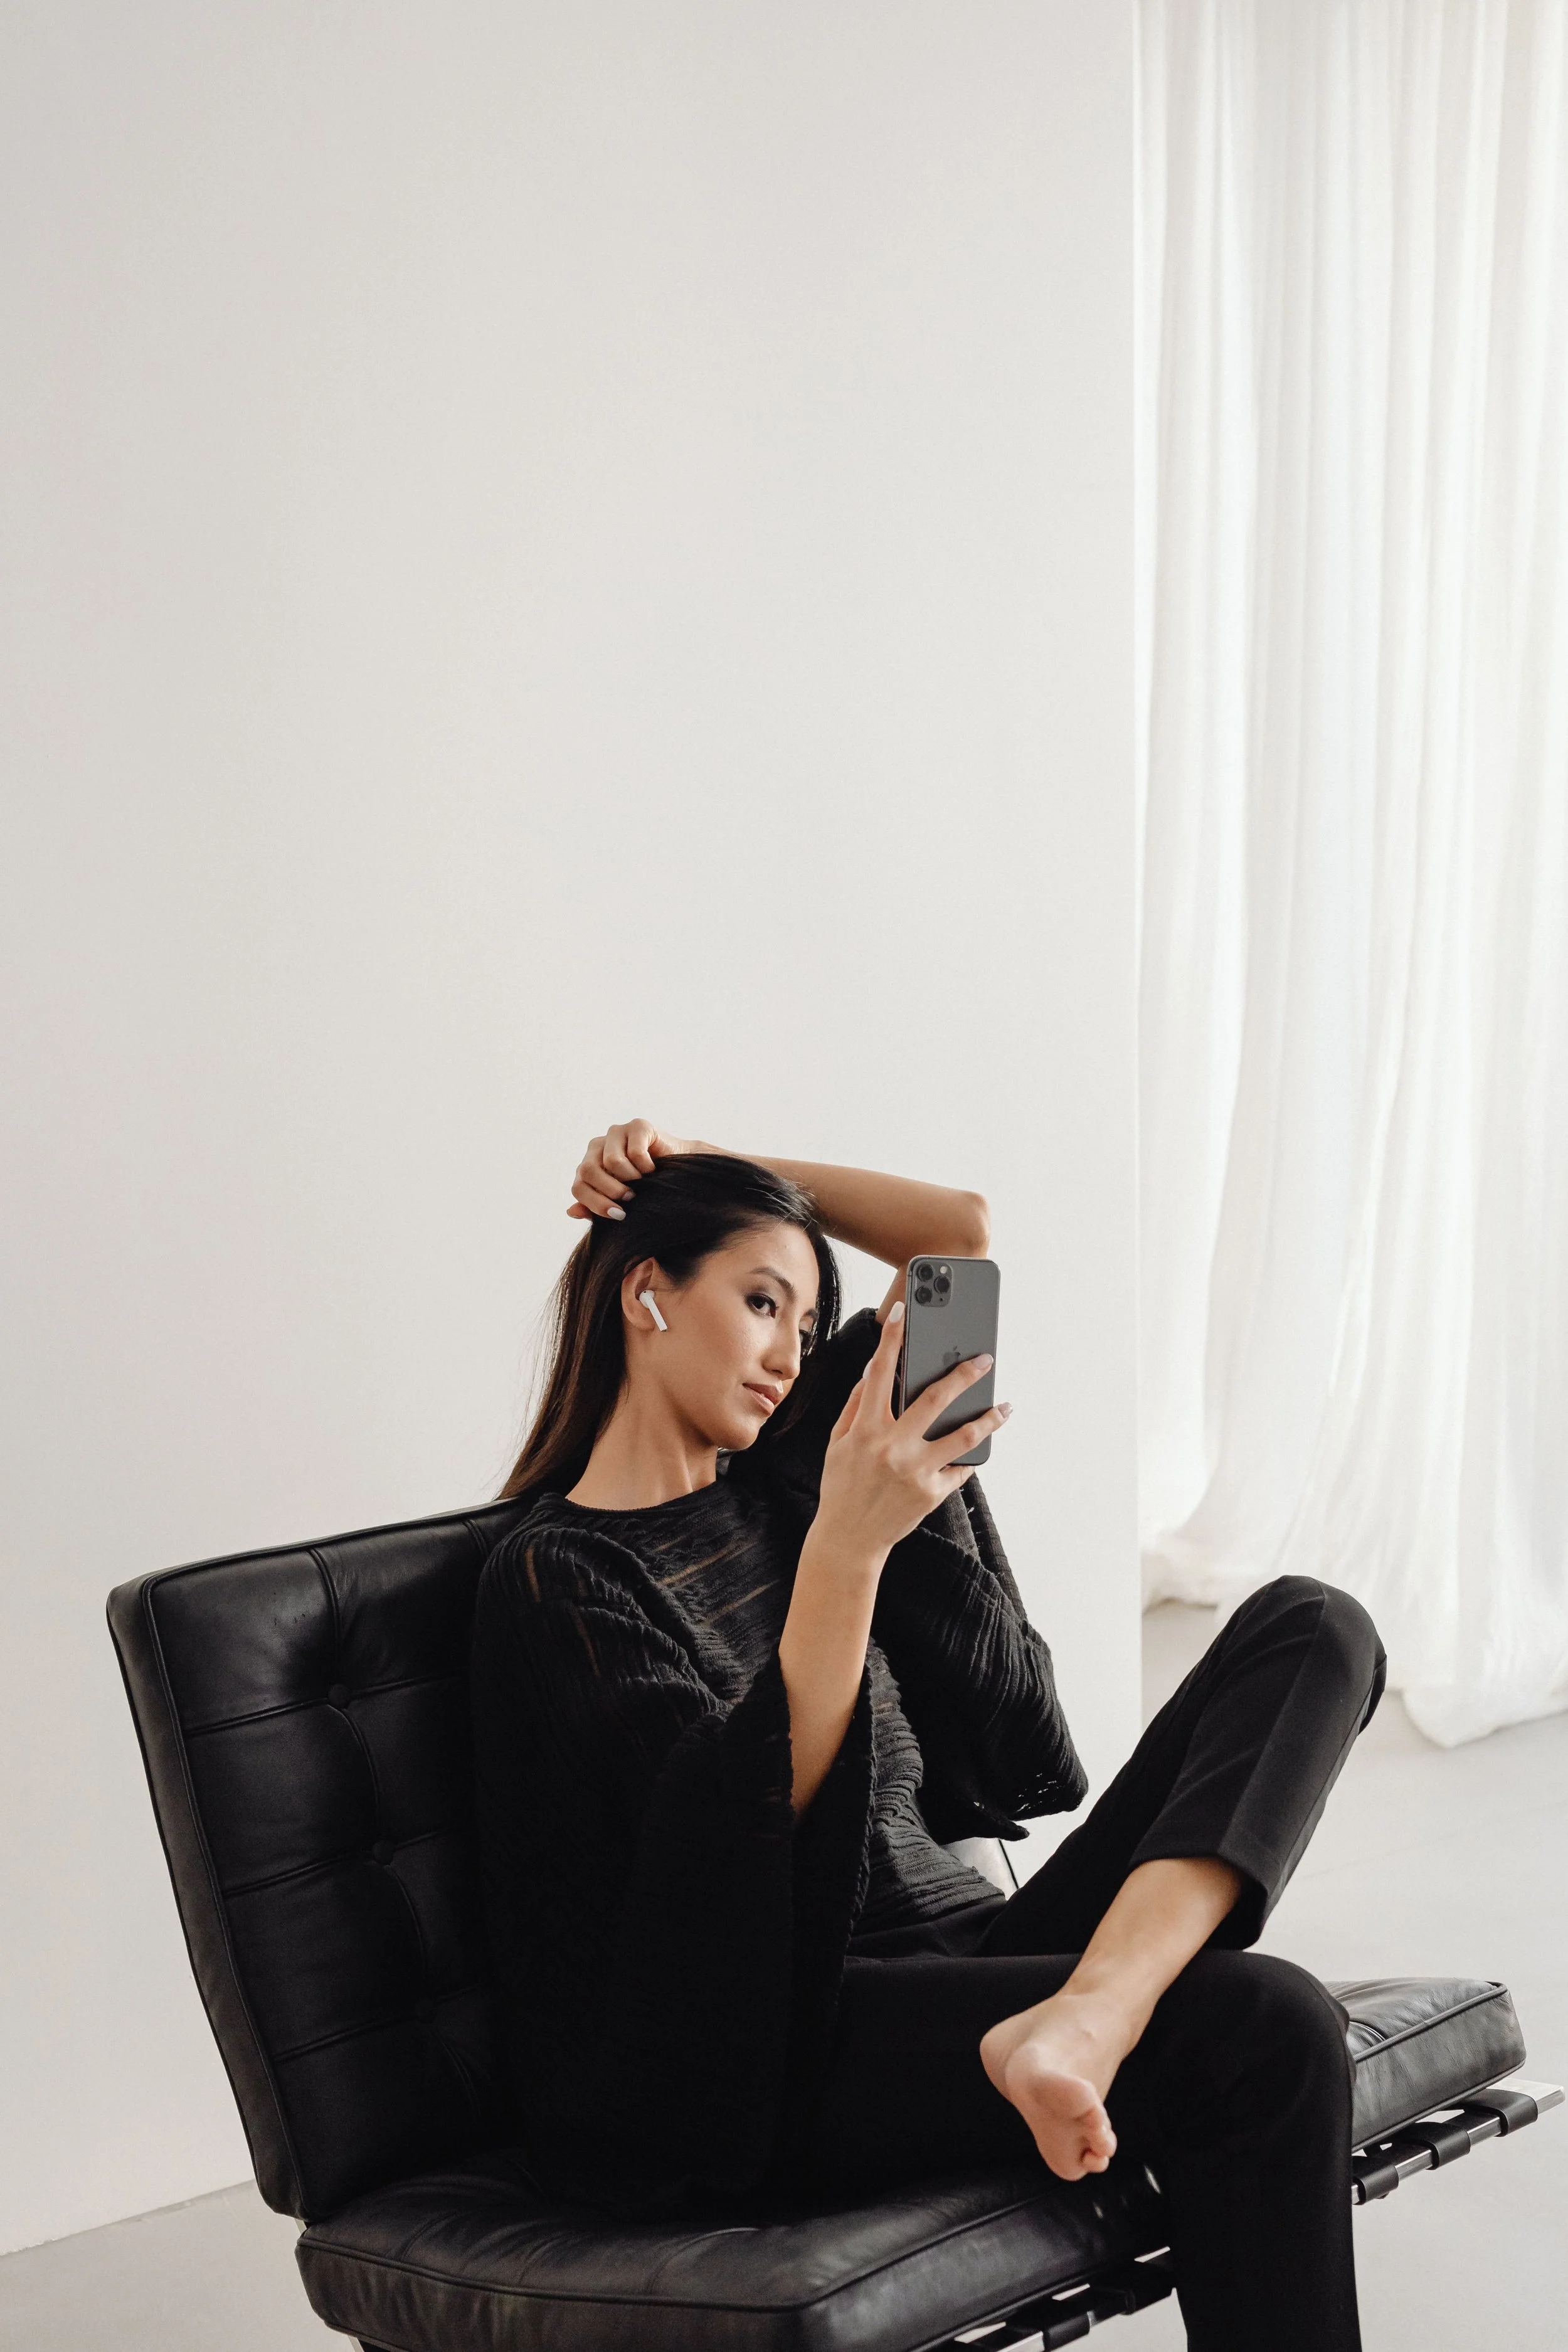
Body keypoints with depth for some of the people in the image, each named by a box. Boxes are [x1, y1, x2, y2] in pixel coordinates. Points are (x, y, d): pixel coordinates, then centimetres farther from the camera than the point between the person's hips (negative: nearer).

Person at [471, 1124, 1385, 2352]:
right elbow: (757, 1807, -20)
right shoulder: (557, 1572, -4)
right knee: (1268, 2031, -32)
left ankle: (1088, 2016, -28)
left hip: (971, 1948, 9)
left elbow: (962, 1230, 22)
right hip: (780, 2055, -9)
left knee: (1312, 1627, -6)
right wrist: (847, 1542, -29)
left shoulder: (772, 1475, 18)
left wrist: (705, 1175, 16)